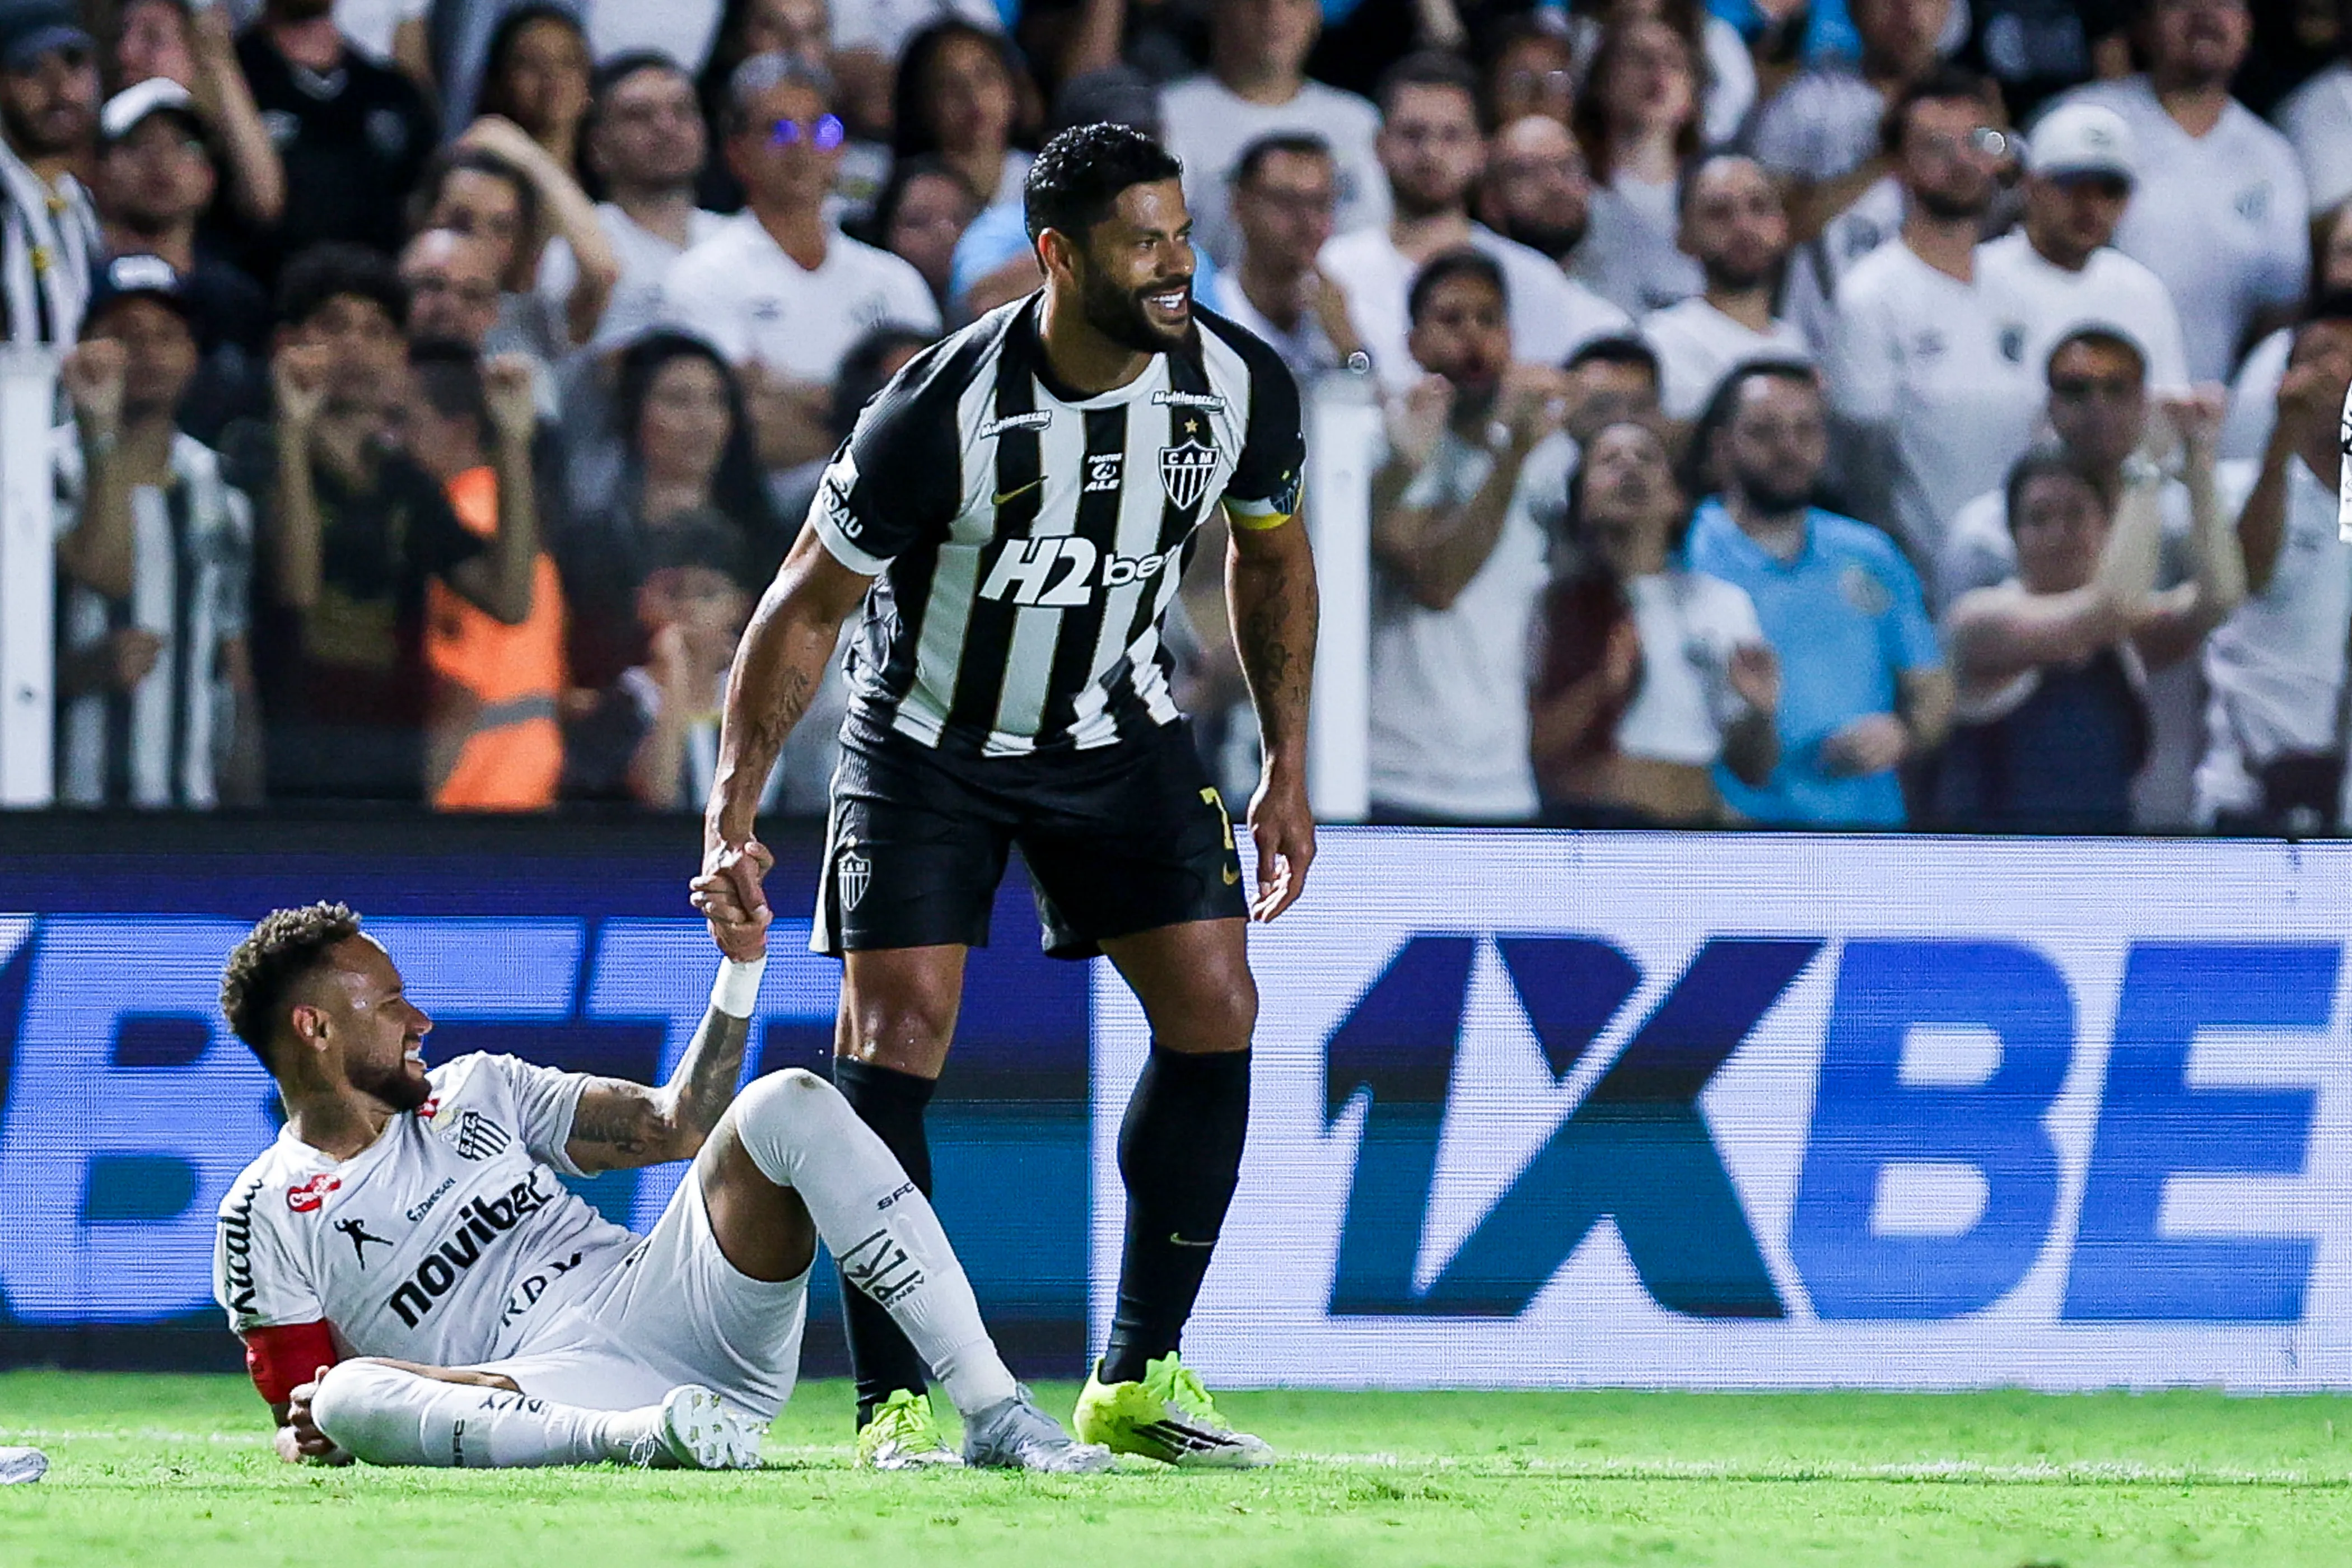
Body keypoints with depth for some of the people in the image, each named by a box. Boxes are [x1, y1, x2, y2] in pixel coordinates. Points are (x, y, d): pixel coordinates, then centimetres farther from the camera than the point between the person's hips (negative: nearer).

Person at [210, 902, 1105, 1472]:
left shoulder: (474, 1093, 22)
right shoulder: (266, 1217, 9)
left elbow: (677, 1126, 22)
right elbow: (297, 1423, 7)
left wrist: (739, 968, 12)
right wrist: (316, 1436, -16)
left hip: (668, 1310, 5)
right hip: (544, 1389, -5)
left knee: (788, 1107, -17)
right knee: (352, 1398, -35)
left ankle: (996, 1416, -27)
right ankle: (638, 1439, -55)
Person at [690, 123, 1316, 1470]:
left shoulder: (1241, 386, -17)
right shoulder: (942, 414, -30)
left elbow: (1271, 557, 6)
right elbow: (806, 606, -18)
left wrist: (1287, 770, 7)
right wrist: (734, 819, -21)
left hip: (1120, 729, 4)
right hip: (930, 740, -4)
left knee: (1214, 1015, -7)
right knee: (895, 1036, -14)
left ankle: (1141, 1381, 4)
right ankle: (898, 1403, -5)